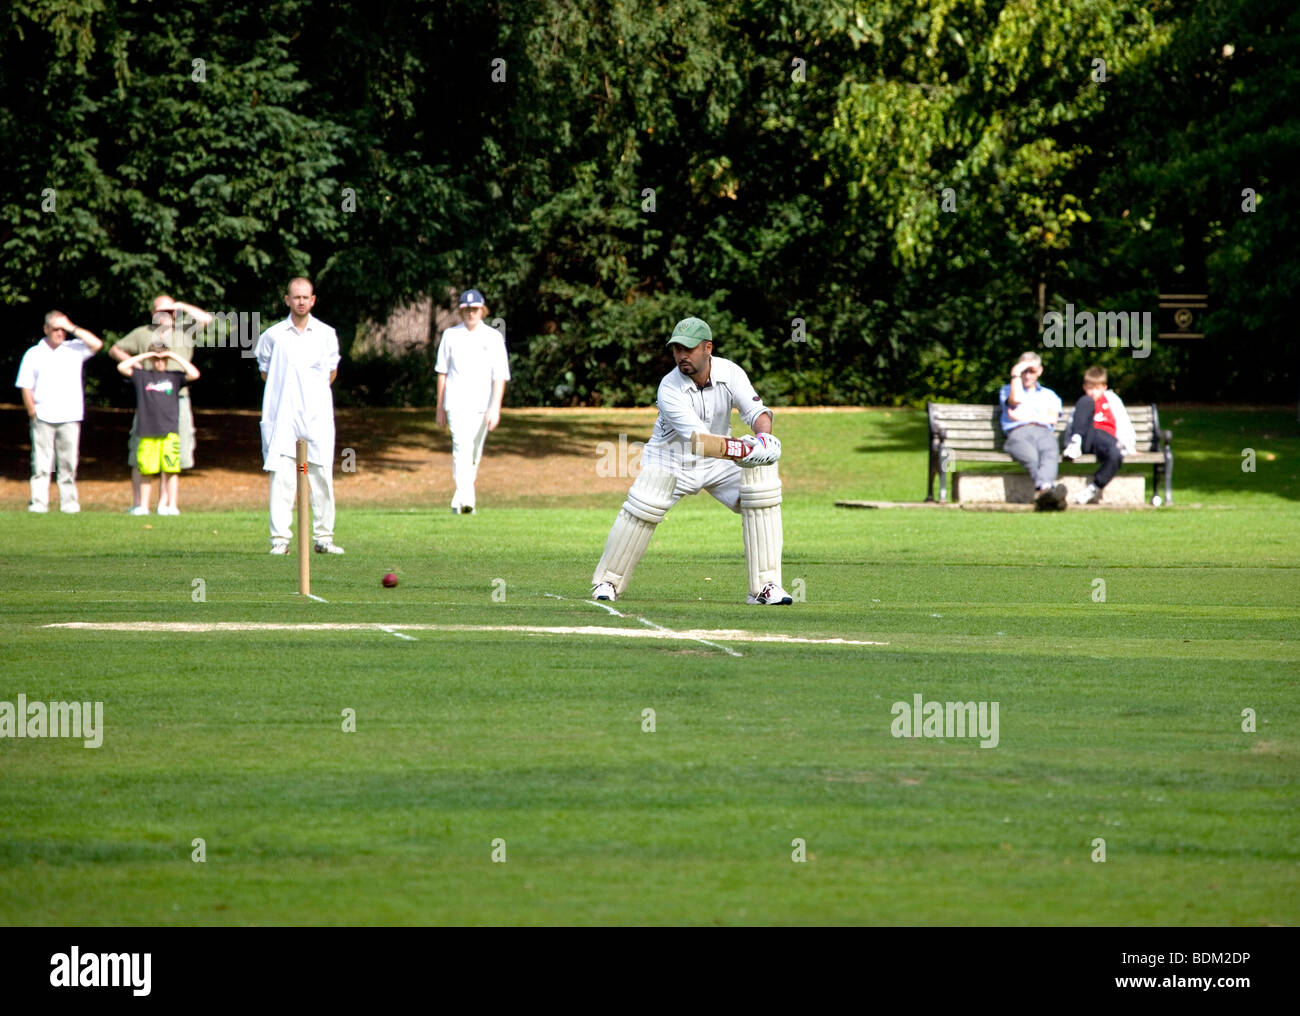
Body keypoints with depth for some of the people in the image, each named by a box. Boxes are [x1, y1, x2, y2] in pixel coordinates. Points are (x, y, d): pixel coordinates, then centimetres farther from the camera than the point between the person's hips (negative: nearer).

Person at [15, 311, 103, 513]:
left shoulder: (74, 349, 10)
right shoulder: (34, 354, 9)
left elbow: (97, 344, -5)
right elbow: (26, 386, 7)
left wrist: (73, 329, -4)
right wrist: (32, 411, -5)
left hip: (69, 418, 1)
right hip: (43, 418, -1)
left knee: (69, 463, 2)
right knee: (41, 464, -4)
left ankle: (69, 503, 6)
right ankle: (38, 503, -3)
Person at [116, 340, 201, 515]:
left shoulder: (174, 377, 9)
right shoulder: (142, 376, 10)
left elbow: (194, 374, -4)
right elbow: (122, 367, 2)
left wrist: (175, 356, 1)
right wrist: (144, 356, 4)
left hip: (169, 432, -1)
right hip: (146, 433, 1)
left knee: (170, 470, -3)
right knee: (145, 470, 4)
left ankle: (171, 505, 2)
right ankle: (143, 506, 11)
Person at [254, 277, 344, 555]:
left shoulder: (326, 334, 7)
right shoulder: (273, 336, 4)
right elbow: (265, 372, 15)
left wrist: (313, 394, 10)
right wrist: (285, 392, 8)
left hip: (317, 416, 1)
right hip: (282, 415, -1)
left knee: (322, 477, -1)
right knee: (281, 477, -7)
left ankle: (324, 537, 6)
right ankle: (280, 538, -4)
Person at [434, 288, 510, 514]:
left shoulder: (493, 338, 2)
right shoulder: (451, 335, 6)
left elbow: (500, 375, -4)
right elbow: (442, 372, 12)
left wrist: (495, 407, -15)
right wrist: (440, 407, 11)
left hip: (483, 405, 1)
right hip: (456, 403, -1)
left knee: (474, 453, 8)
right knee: (462, 447, -17)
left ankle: (458, 501, 21)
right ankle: (465, 499, -27)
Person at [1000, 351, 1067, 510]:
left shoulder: (1049, 395, 35)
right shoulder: (1008, 390, 32)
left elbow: (1053, 418, 14)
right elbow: (1015, 400, 5)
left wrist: (1026, 417, 5)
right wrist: (1016, 375, 13)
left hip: (1044, 432, 1)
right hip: (1018, 434, -1)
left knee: (1050, 453, -40)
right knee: (1031, 456, -40)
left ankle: (1042, 490, -67)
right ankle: (1048, 490, -65)